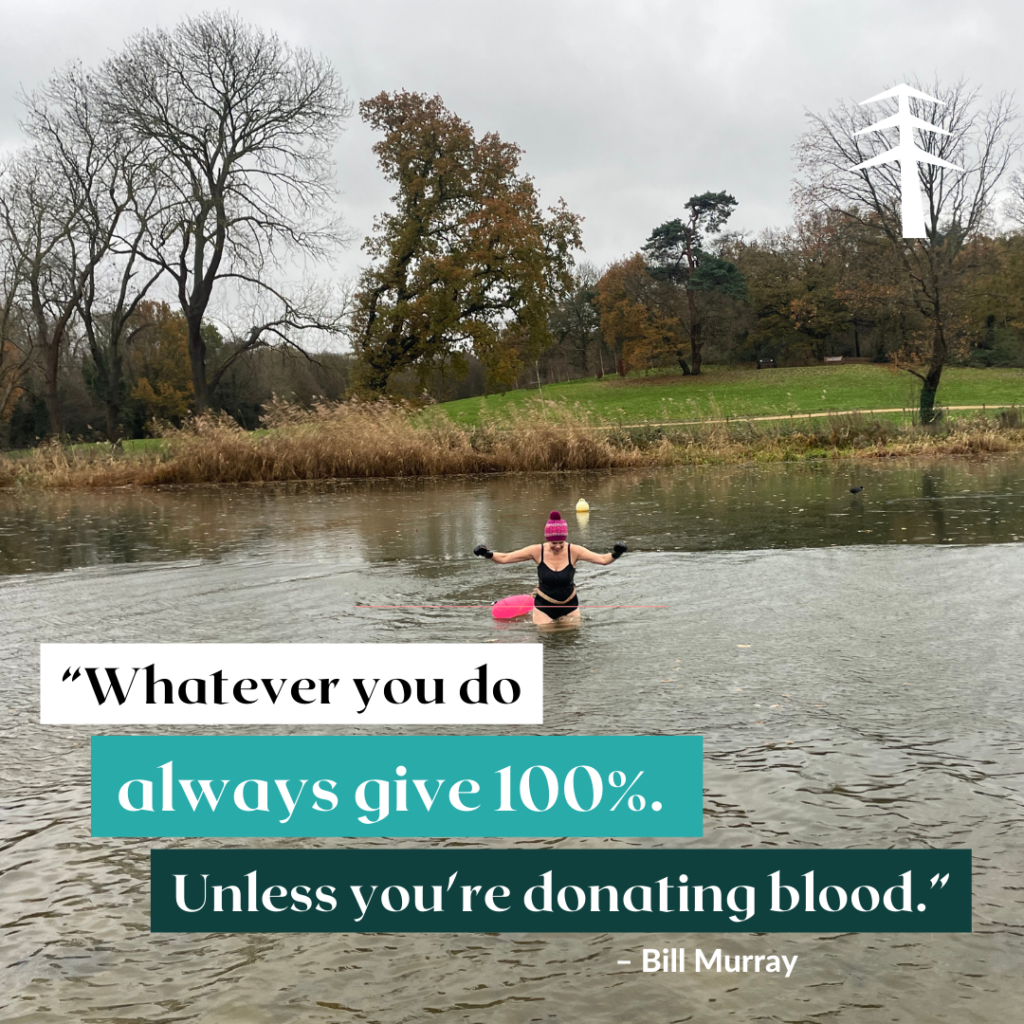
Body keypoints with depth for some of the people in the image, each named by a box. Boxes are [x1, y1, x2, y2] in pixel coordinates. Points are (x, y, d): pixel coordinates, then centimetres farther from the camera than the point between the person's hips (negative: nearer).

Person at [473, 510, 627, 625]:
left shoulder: (574, 551, -17)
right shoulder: (537, 551, -16)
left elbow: (603, 559, -22)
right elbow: (504, 558, -12)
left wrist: (614, 555, -42)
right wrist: (488, 554, -29)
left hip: (569, 605, 1)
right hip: (543, 605, -1)